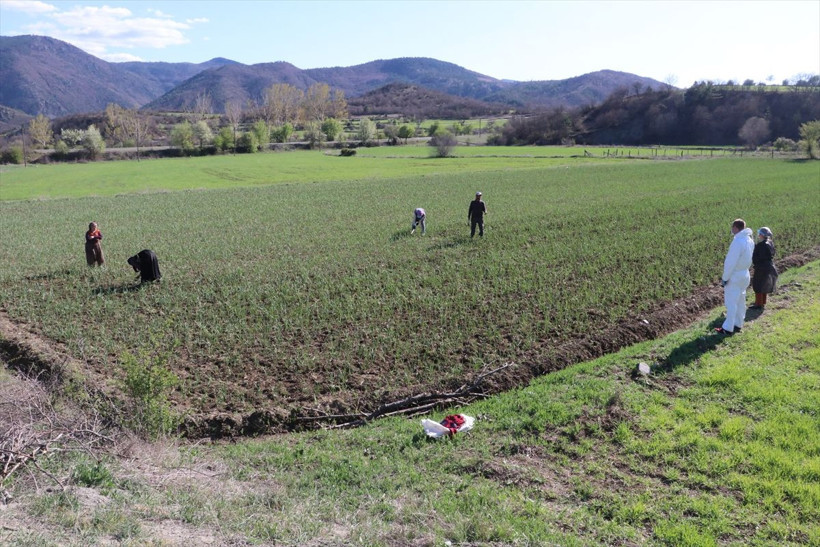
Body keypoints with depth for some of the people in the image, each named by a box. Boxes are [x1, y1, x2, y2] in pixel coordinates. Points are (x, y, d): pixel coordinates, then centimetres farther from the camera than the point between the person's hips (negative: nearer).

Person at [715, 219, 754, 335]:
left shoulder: (737, 242, -24)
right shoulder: (749, 240, 3)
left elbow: (731, 262, -22)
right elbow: (748, 259, 9)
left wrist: (724, 278, -16)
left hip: (734, 276, -9)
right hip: (744, 274, 9)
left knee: (731, 303, -2)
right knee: (740, 301, 16)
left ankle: (728, 328, 3)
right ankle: (738, 324, 25)